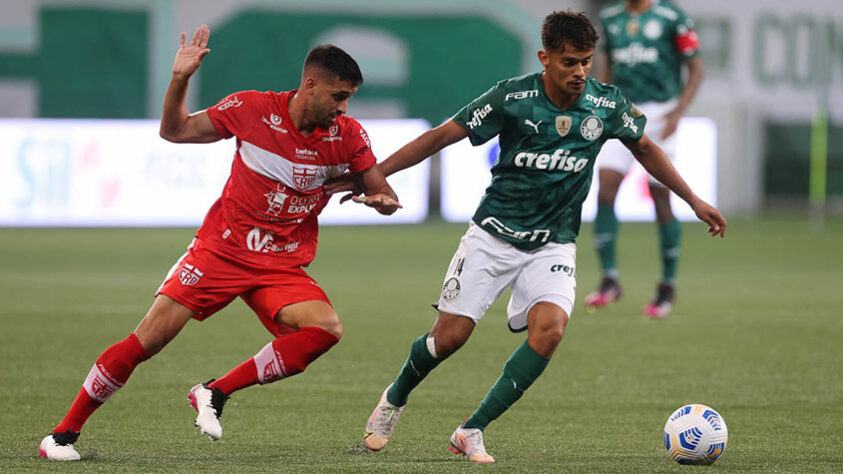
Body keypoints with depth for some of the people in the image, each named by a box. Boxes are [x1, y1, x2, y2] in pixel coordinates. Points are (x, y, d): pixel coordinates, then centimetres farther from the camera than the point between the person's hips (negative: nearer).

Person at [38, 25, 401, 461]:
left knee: (326, 329, -26)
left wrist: (382, 200, -19)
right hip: (221, 248, -2)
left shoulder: (347, 136, -5)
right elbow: (174, 131, 3)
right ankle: (64, 433, 4)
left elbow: (382, 193, 5)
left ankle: (215, 393, -12)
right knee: (150, 338, -11)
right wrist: (180, 80, -12)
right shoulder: (251, 109, -9)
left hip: (282, 267, 2)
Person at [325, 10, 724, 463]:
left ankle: (471, 431, -16)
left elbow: (643, 147, 15)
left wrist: (693, 200, 16)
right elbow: (441, 136, -8)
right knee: (449, 336, -7)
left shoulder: (607, 103, -5)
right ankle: (394, 399, 27)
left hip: (553, 245, 2)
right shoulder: (512, 97, -13)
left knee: (549, 328, -25)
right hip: (493, 235, -2)